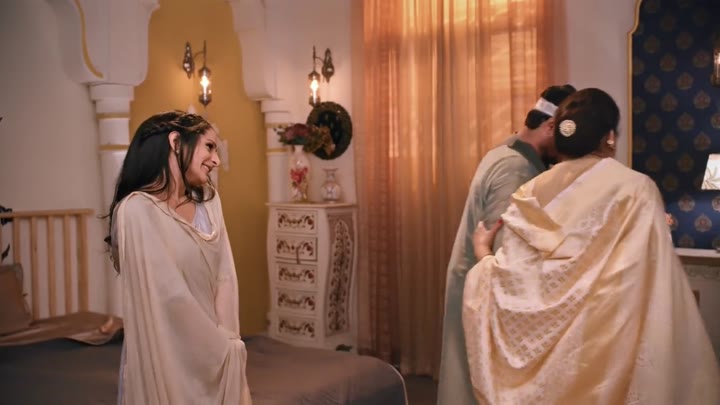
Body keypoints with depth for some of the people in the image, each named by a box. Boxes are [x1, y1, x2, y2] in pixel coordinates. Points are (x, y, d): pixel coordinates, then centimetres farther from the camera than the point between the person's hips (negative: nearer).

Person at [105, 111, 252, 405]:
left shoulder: (207, 201, 5)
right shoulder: (138, 209, -17)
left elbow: (224, 277, 0)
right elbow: (169, 298, -19)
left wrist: (227, 343, -10)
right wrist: (225, 348, -11)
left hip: (213, 350, 6)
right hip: (168, 355, -6)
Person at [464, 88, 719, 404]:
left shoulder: (531, 195, -3)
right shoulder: (636, 190, -11)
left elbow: (509, 285, -5)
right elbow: (656, 297, -15)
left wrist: (483, 254, 14)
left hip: (544, 352, 3)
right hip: (611, 351, -3)